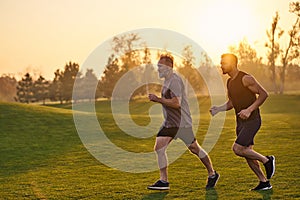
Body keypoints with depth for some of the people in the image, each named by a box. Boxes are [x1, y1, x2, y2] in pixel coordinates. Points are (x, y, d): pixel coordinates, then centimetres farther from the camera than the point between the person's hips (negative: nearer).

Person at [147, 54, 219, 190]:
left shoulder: (175, 80, -18)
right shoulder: (167, 81, 13)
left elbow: (176, 103, -27)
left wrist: (158, 99, -23)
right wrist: (158, 99, 13)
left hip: (182, 122, -9)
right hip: (169, 123, 9)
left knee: (194, 149, 3)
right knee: (159, 147, -3)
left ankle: (212, 174, 23)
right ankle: (163, 181, 2)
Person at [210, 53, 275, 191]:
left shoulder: (246, 79, -15)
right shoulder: (229, 82, 10)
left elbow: (263, 94, -15)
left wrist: (249, 109, -23)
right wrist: (218, 109, 1)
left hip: (252, 121, -8)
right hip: (241, 122, 8)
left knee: (238, 149, -17)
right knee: (247, 154, 8)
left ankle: (267, 160, 2)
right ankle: (264, 182, 19)